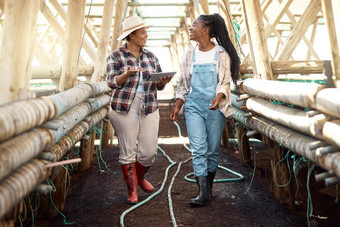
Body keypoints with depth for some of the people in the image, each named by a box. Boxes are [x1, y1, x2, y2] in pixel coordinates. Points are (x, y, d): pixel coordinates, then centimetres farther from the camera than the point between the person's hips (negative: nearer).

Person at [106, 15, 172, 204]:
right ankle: (132, 191, 15)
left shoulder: (151, 56, 12)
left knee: (150, 151, 1)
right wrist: (127, 74, -26)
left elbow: (158, 85, 13)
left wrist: (163, 81, -10)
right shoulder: (116, 57, 0)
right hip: (125, 109, -3)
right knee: (128, 152, 1)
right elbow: (112, 82, -7)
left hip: (149, 109, 4)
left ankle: (139, 176, 32)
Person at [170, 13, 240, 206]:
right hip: (193, 105, 2)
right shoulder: (189, 54, 11)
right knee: (198, 149, -8)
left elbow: (225, 82, -2)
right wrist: (177, 106, 7)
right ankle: (203, 194, -9)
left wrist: (219, 97, -22)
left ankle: (208, 188, 19)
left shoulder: (222, 54, 1)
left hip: (215, 106, -2)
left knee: (213, 149, 4)